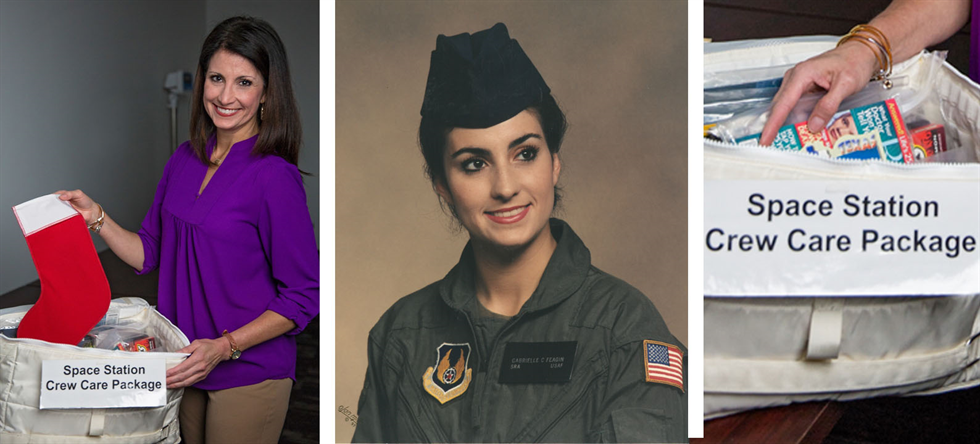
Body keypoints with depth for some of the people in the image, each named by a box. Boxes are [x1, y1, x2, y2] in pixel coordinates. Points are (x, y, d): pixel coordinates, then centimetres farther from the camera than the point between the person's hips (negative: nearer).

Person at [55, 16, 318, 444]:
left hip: (249, 372, -6)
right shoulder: (185, 159, 3)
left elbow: (302, 296, -16)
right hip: (186, 363, 7)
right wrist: (97, 219, -5)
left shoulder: (274, 176, -19)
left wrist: (224, 346, -22)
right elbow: (150, 253, 10)